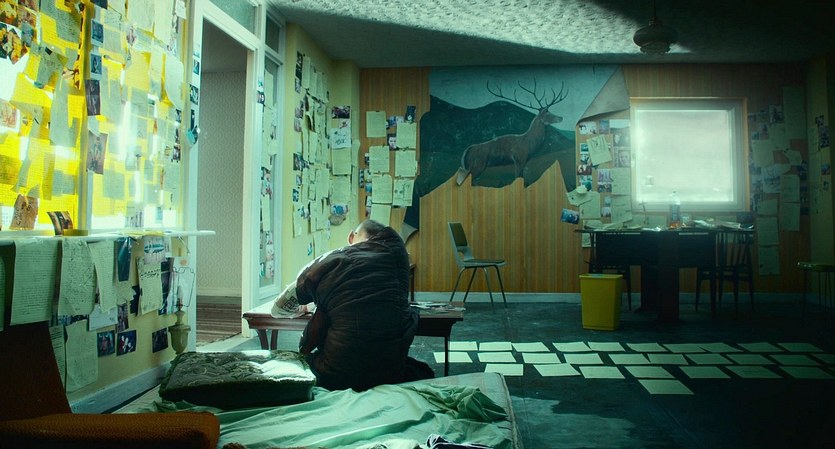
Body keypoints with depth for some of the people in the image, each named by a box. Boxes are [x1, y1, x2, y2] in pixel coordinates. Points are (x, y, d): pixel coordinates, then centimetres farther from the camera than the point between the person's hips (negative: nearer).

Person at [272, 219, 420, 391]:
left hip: (337, 379, 0)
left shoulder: (326, 263, 5)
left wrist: (302, 308, 42)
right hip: (393, 374, 1)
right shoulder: (394, 249, 7)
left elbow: (278, 310, 19)